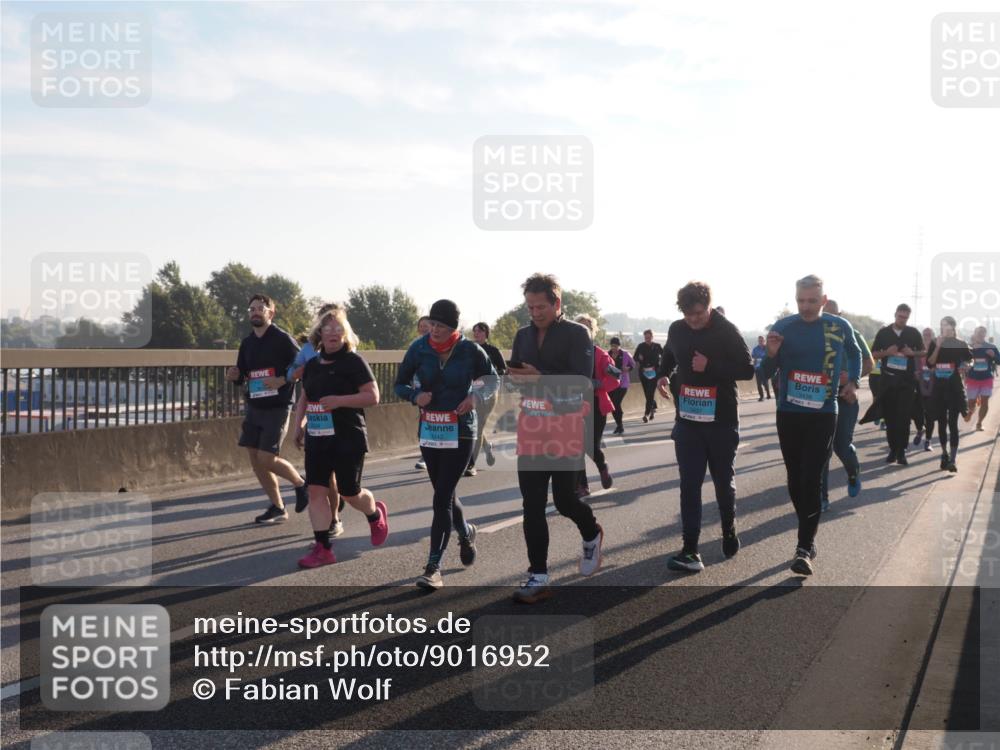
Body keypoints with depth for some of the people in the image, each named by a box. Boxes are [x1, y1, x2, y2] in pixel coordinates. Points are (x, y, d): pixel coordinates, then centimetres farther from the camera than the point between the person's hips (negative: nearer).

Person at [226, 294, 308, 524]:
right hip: (254, 408, 7)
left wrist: (282, 380, -21)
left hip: (277, 408, -7)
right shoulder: (247, 343, 10)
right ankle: (277, 508, 18)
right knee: (255, 460, 6)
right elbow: (242, 374, 19)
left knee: (267, 459, -12)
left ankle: (300, 484, 16)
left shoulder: (282, 339, -9)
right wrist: (234, 376, -3)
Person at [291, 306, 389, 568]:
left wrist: (339, 400, -22)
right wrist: (299, 424, 8)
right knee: (316, 490, -2)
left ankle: (376, 514, 36)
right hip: (317, 438, 5)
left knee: (349, 493, 3)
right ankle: (323, 548, 3)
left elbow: (373, 396, -13)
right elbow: (304, 398, 22)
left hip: (348, 438, -5)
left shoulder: (353, 361, -8)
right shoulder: (312, 364, 10)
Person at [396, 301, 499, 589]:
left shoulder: (470, 349, -8)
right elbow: (400, 384, 6)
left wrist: (477, 395, -14)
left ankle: (433, 567, -5)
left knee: (442, 497, -10)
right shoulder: (419, 348, -3)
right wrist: (415, 395, -17)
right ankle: (465, 532, 46)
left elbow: (493, 379, 7)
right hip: (429, 432, 3)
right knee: (445, 494, 15)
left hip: (460, 432, -3)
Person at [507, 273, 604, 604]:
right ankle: (538, 578, 8)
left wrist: (540, 378, -23)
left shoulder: (577, 334, -5)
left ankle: (592, 535, 35)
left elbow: (582, 381, -14)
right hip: (531, 427, 5)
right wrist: (514, 377, -11)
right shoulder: (523, 335, 12)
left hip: (566, 427, -5)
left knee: (565, 499, 1)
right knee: (532, 505, 1)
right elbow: (516, 376, 13)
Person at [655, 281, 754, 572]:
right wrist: (662, 374, 1)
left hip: (722, 422, -2)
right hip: (687, 421, 3)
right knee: (690, 485, -2)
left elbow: (747, 370, -11)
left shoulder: (727, 331, -10)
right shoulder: (676, 330, 1)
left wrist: (710, 366, -21)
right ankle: (690, 550, -2)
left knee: (723, 481, 12)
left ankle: (729, 530, 36)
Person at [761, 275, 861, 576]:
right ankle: (809, 535, 28)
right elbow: (766, 373, 2)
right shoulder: (782, 327, -3)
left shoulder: (840, 327, -3)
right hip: (788, 413, 2)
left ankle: (805, 548, -9)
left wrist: (852, 383, 8)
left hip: (823, 415, -2)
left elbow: (855, 354, 20)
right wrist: (771, 354, -17)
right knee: (795, 480, 9)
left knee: (811, 481, -10)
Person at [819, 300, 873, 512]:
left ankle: (853, 474, 32)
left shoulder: (852, 335, -1)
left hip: (845, 397, -1)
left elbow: (869, 363, 0)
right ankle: (822, 497, 3)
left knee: (842, 446, -3)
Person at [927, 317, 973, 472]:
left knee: (952, 423, -8)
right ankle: (945, 454, 23)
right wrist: (938, 346, -12)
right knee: (942, 422, 9)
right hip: (939, 386, 3)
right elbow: (929, 364, -6)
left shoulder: (960, 344, 0)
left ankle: (952, 460, -10)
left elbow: (970, 360, 1)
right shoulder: (934, 343, 4)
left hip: (954, 386, -3)